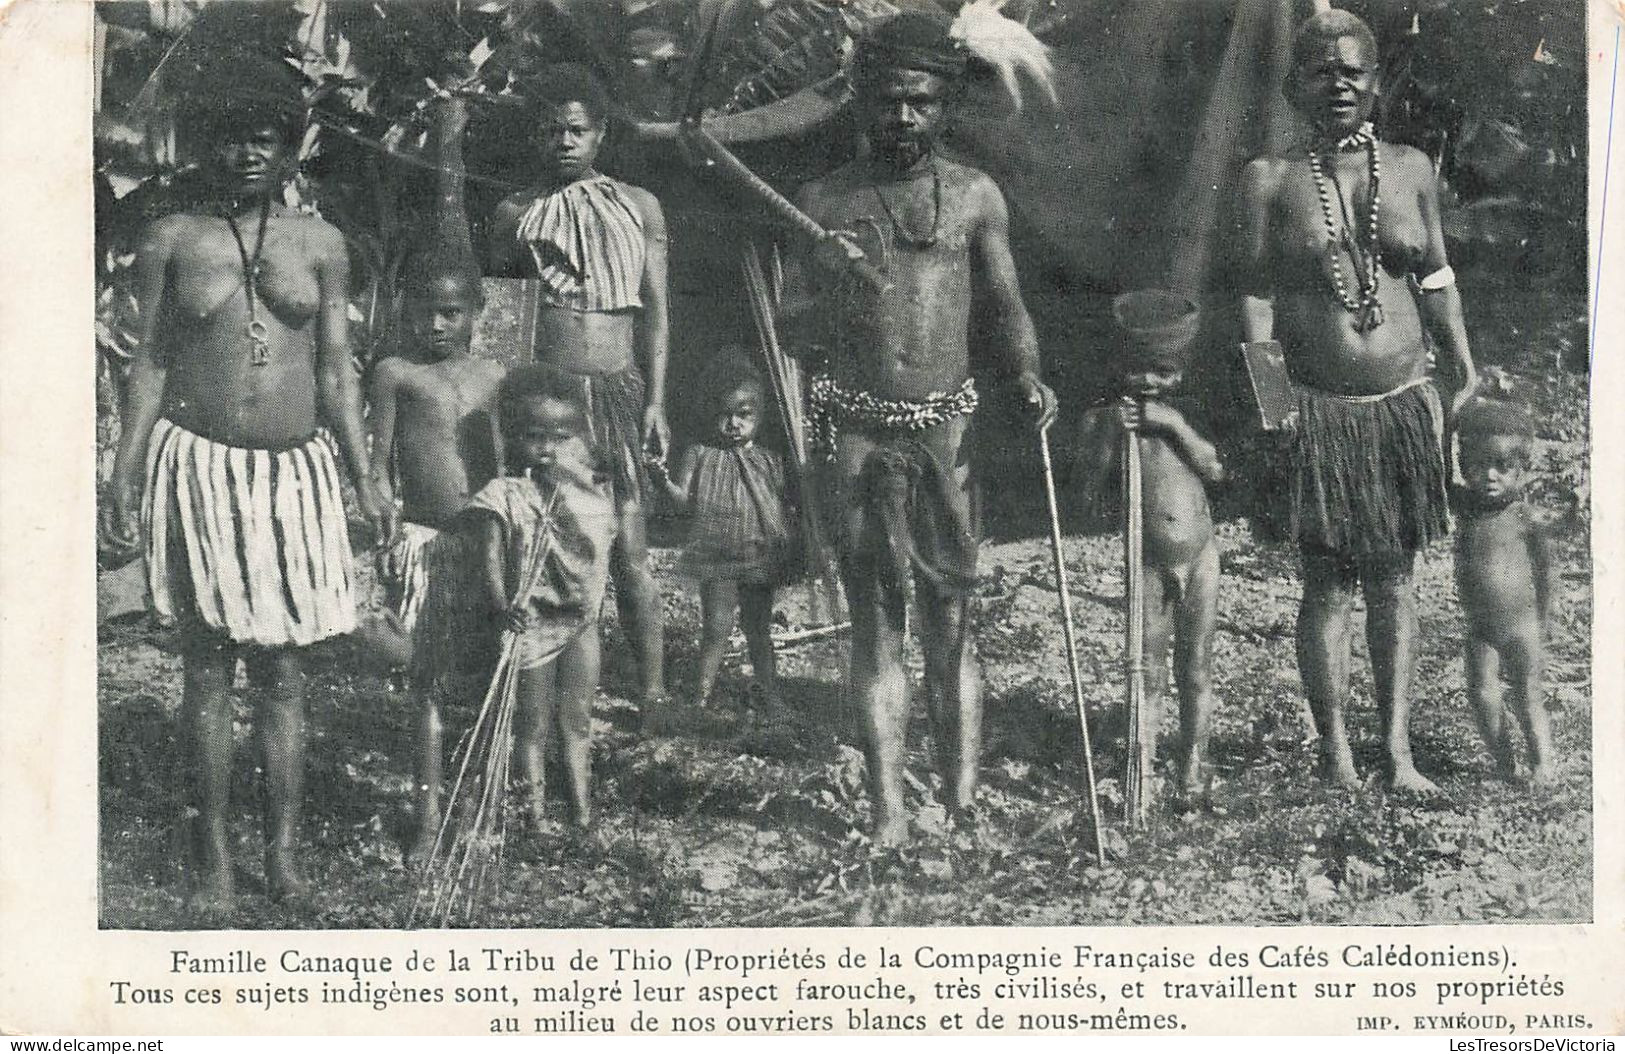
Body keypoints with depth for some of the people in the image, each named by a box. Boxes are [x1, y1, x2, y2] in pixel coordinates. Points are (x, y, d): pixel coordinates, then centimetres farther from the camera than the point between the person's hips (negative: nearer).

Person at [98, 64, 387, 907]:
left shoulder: (319, 245, 9)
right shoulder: (171, 242, 5)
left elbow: (336, 369, 10)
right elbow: (151, 363, 6)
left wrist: (363, 478, 5)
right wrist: (123, 477, 0)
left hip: (295, 469, 1)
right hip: (199, 464, -1)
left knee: (282, 669, 3)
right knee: (208, 665, 1)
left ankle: (283, 851, 10)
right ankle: (213, 855, 9)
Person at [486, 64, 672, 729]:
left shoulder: (638, 207, 9)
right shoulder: (516, 214, 10)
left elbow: (655, 311, 6)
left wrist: (656, 401, -2)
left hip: (617, 388, -1)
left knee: (628, 543, -5)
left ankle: (654, 691, -1)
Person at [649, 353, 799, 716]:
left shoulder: (769, 462, 5)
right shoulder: (700, 455, -1)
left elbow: (784, 511, 7)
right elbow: (685, 501, -6)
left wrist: (790, 549, -6)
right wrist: (664, 481, -24)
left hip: (761, 559, 2)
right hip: (717, 561, -2)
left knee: (759, 629, 12)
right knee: (716, 628, -1)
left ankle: (769, 691, 23)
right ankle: (702, 694, 10)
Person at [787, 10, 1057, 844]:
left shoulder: (974, 196, 7)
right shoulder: (825, 202, 6)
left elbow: (1005, 309, 11)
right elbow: (794, 322, 10)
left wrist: (1026, 374, -6)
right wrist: (834, 291, -10)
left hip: (946, 429, 0)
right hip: (859, 429, 0)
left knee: (952, 617, -1)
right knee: (875, 618, 2)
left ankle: (964, 801, 4)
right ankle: (888, 813, 5)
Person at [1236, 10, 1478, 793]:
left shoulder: (1411, 169, 8)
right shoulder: (1271, 179, 0)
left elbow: (1436, 279, 13)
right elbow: (1256, 290, -2)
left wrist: (1463, 374, 10)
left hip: (1404, 406, 3)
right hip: (1318, 411, -3)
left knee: (1394, 581, 9)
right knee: (1328, 585, 2)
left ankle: (1398, 748, 16)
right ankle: (1335, 752, 12)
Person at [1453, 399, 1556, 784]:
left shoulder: (1528, 520, -11)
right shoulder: (1463, 504, -1)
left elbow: (1547, 571, -3)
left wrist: (1542, 622, -1)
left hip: (1522, 626, -4)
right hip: (1480, 629, 4)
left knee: (1528, 698, 2)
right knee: (1482, 695, -1)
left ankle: (1542, 765, 10)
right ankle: (1504, 764, 11)